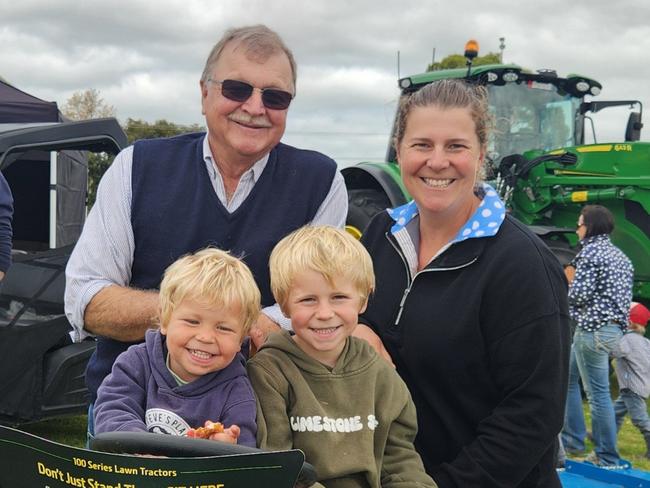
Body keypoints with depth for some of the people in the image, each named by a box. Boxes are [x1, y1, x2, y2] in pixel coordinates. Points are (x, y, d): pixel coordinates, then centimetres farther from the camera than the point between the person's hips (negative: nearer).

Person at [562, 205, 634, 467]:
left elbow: (579, 295, -17)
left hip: (593, 328, -9)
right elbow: (624, 295, 18)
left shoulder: (590, 251, -10)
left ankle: (607, 457, 3)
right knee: (568, 378, 19)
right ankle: (572, 438, 24)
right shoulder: (620, 255, 16)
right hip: (614, 326, 9)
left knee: (597, 392, -3)